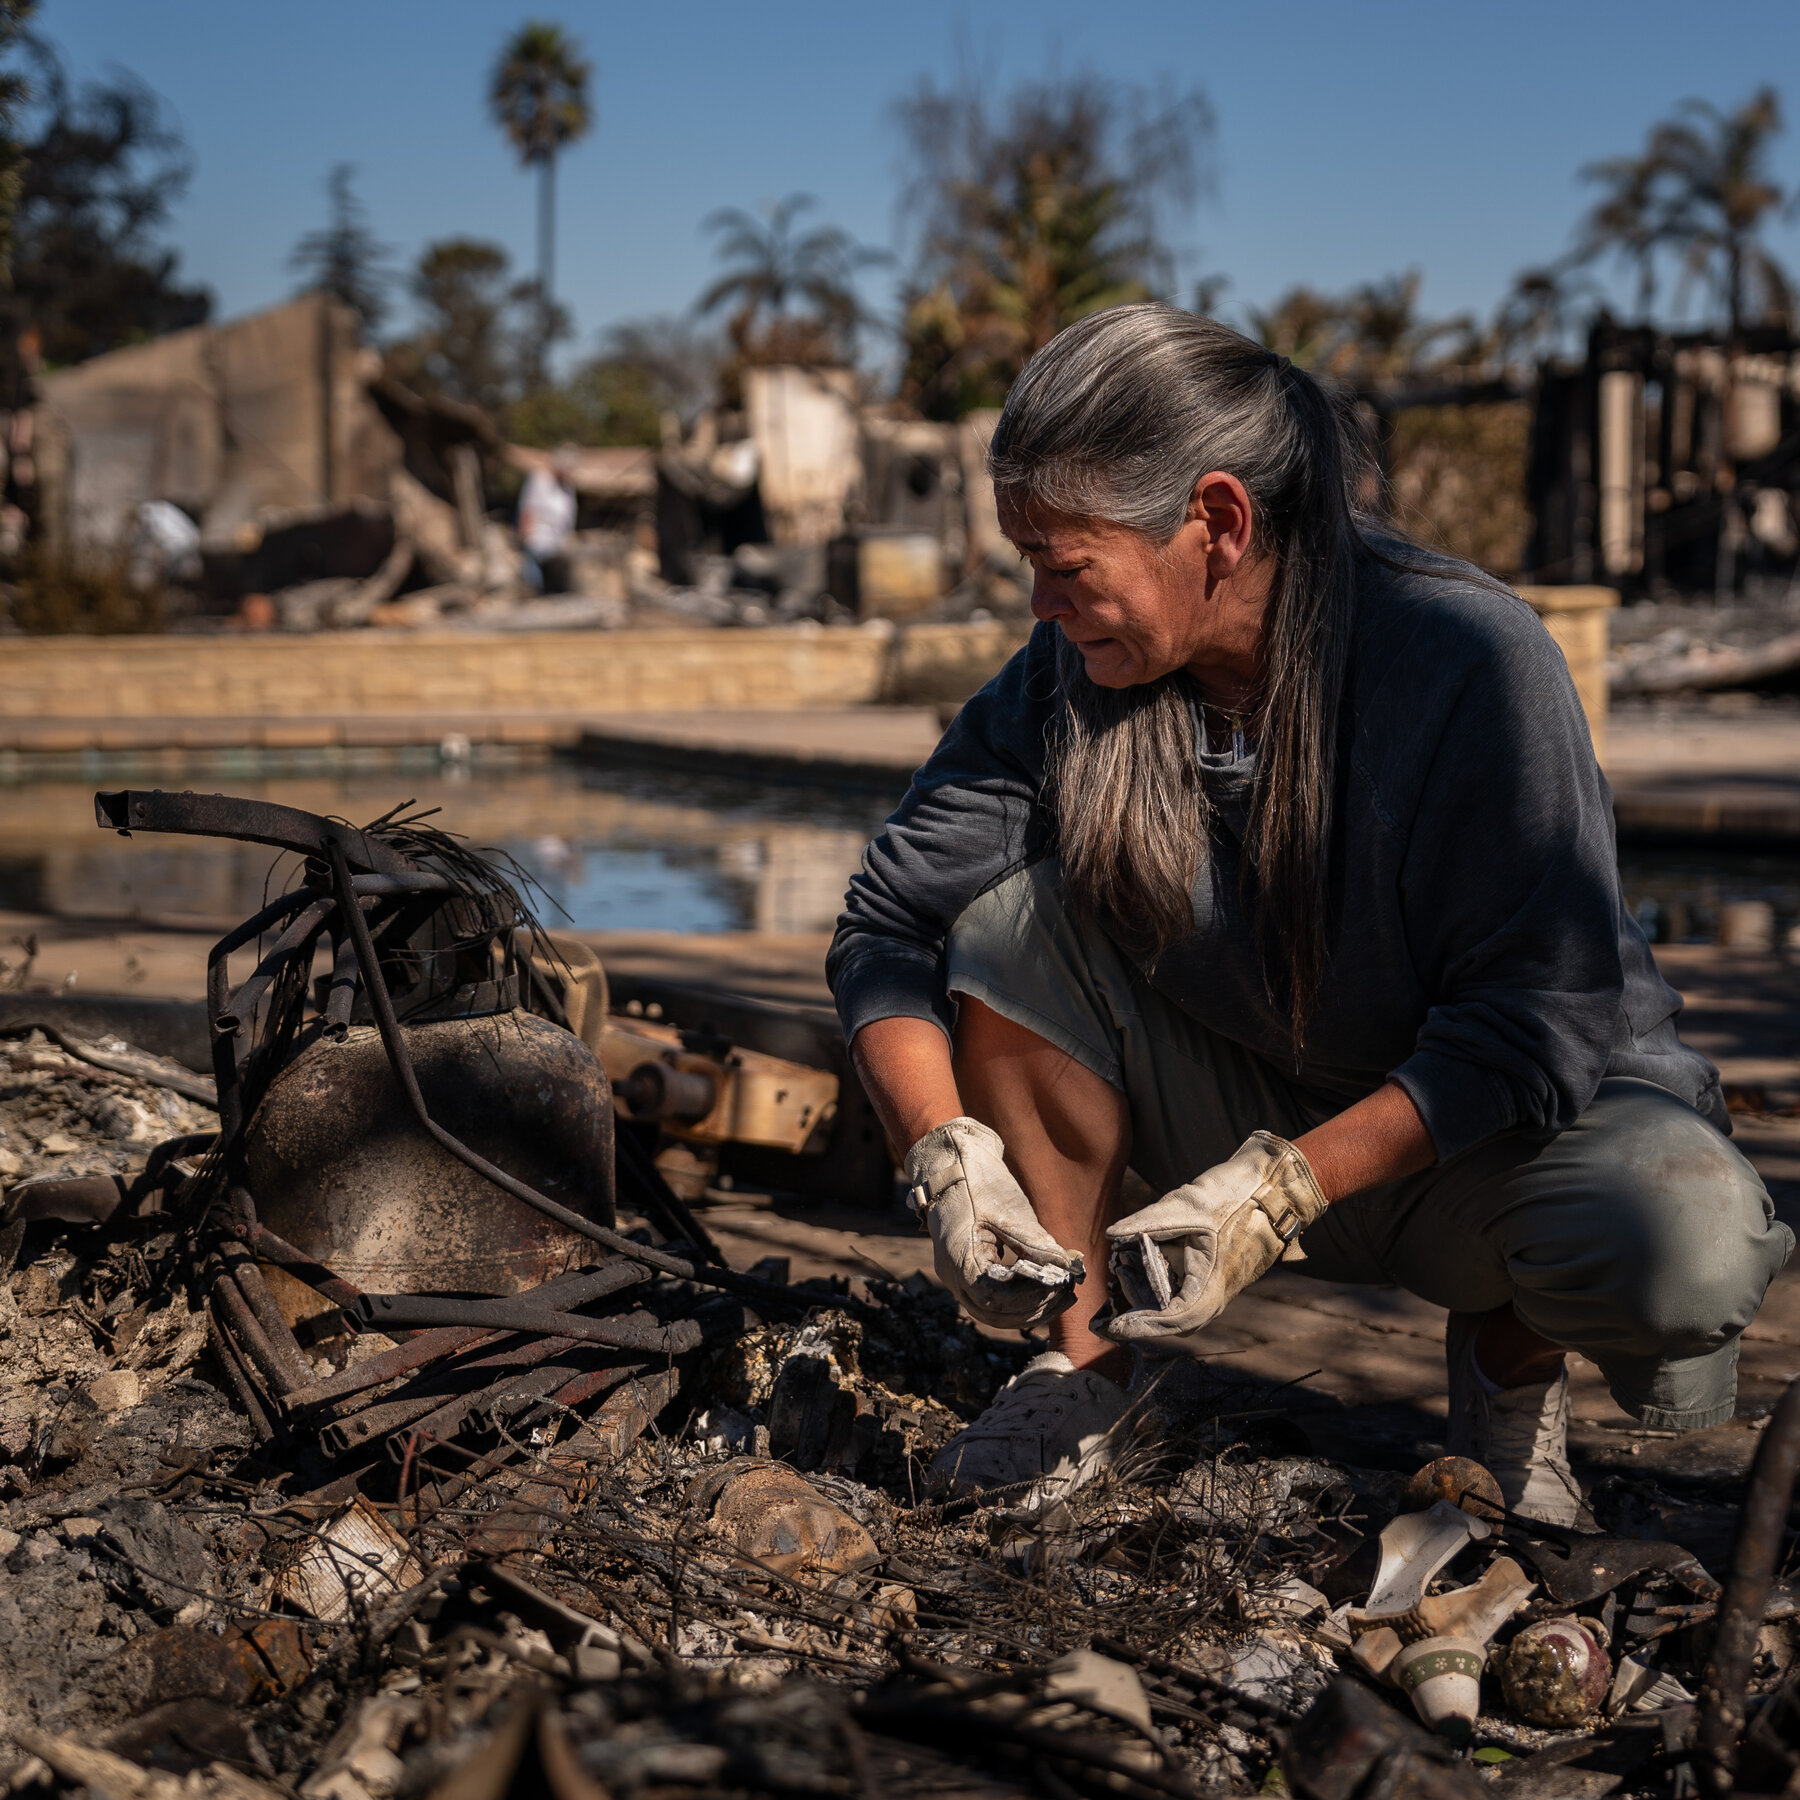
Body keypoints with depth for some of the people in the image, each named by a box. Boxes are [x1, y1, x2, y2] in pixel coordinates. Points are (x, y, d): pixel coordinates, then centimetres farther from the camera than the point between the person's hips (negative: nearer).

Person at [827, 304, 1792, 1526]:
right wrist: (946, 1150, -24)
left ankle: (1515, 1357, 1)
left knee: (1686, 1248, -36)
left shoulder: (1469, 657, -26)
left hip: (1530, 1111, -3)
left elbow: (1538, 1025, -25)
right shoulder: (1071, 679, -12)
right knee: (1014, 910, -20)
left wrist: (1280, 1190, -35)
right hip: (1261, 1130, 3)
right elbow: (890, 923, -6)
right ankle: (1086, 1351, -5)